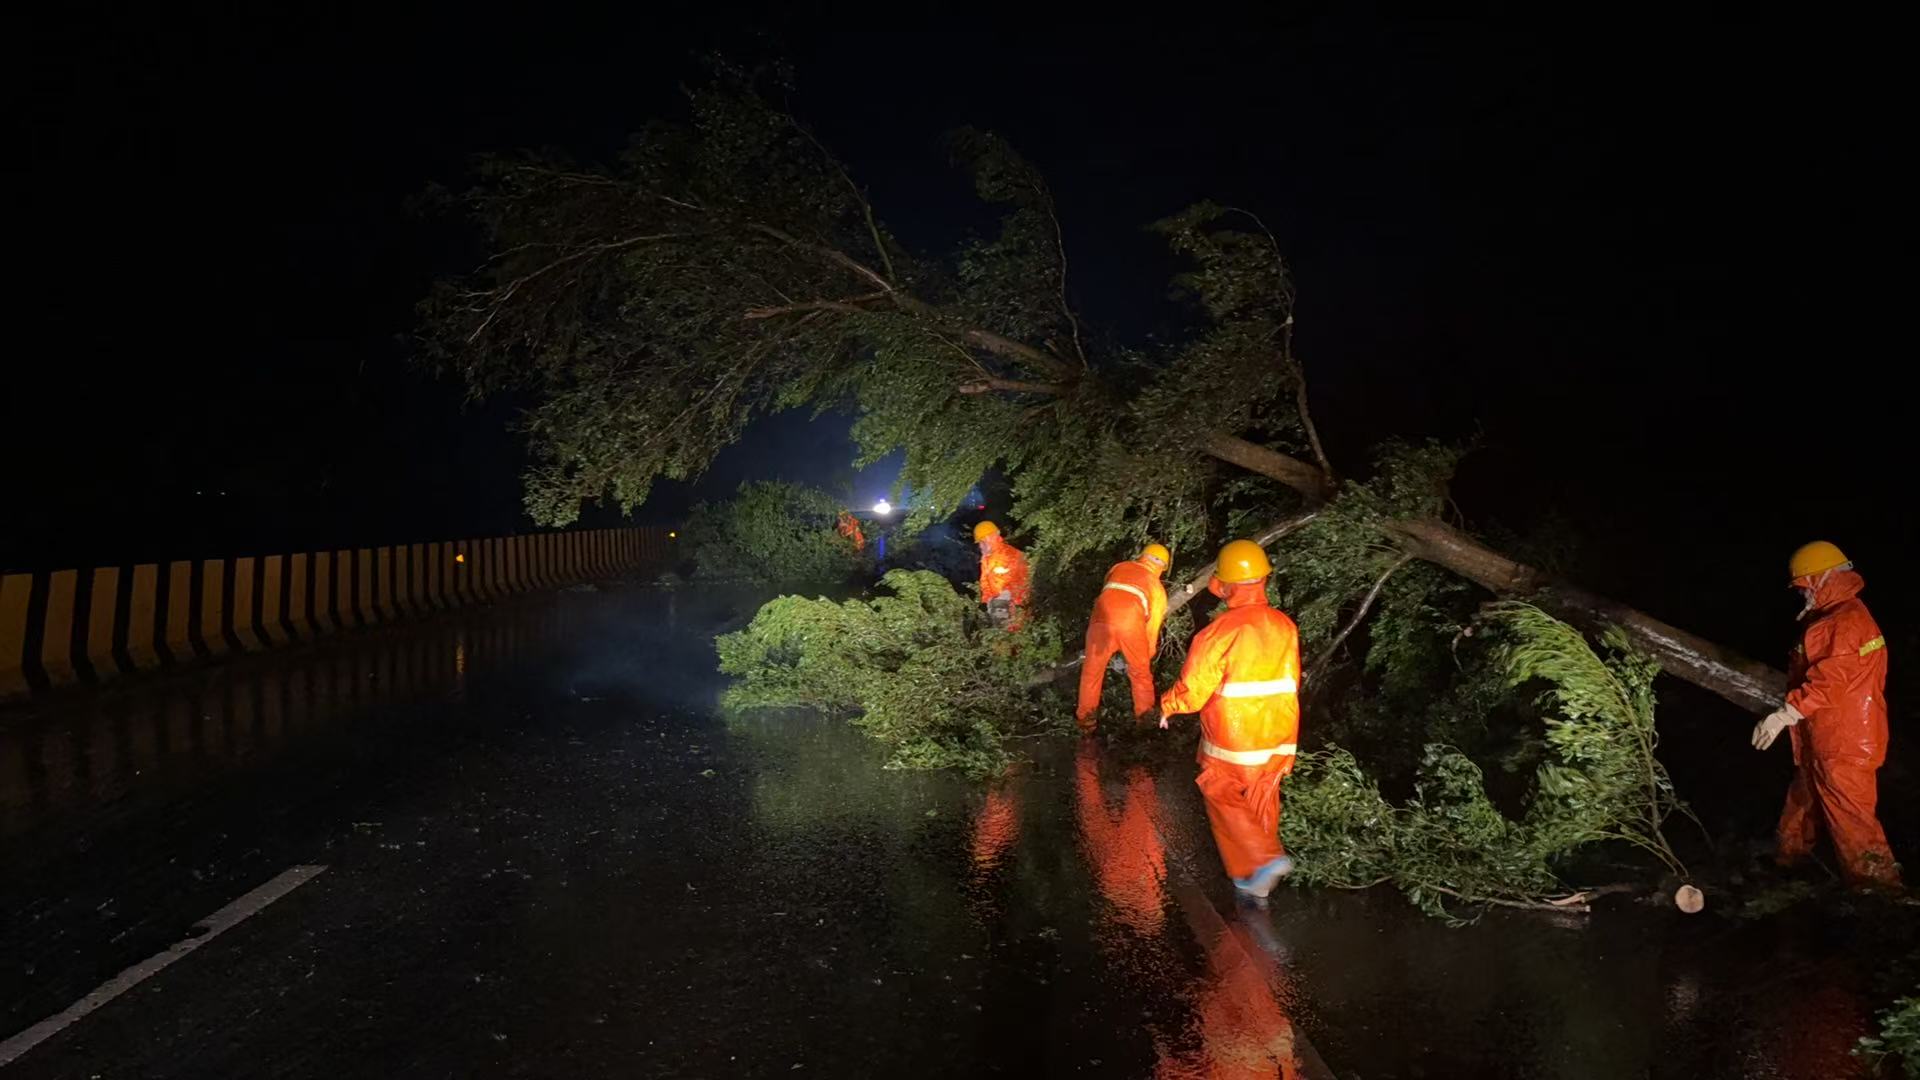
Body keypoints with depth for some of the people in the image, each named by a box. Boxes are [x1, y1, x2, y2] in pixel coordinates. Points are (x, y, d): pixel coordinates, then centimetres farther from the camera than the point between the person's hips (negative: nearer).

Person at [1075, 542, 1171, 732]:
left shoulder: (1119, 567, 28)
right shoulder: (1158, 587, 26)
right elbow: (1153, 625, 30)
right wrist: (1148, 654, 43)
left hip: (1102, 618, 1)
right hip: (1131, 623, -1)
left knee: (1092, 669, 18)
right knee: (1141, 670, 23)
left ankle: (1084, 715, 26)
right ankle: (1145, 713, 34)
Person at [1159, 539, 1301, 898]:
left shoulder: (1222, 630, -22)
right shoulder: (1285, 626, -4)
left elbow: (1192, 691, -17)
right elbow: (1289, 682, 7)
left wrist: (1167, 707, 4)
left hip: (1232, 743, -5)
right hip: (1278, 739, 5)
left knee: (1225, 801, 14)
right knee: (1261, 806, 19)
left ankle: (1263, 860, -1)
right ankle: (1257, 881, 29)